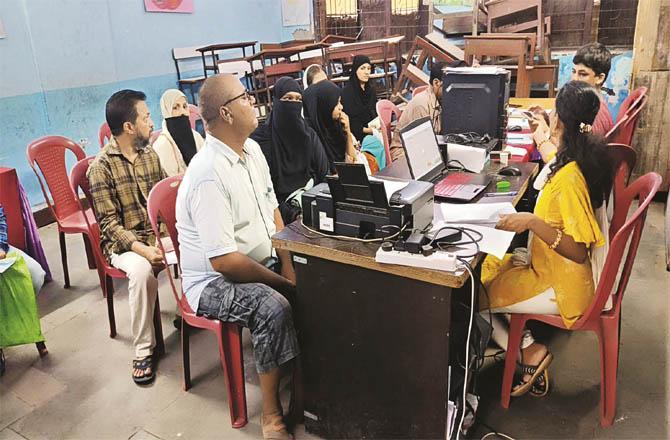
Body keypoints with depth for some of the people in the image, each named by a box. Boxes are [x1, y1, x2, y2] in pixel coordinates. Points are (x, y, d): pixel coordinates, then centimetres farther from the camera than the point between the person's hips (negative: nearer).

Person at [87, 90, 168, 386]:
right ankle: (143, 350, -19)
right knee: (142, 271, -36)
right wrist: (142, 249, -26)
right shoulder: (102, 166, -10)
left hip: (159, 233, 5)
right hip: (123, 240, -5)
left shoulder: (150, 155, 8)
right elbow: (109, 222, -13)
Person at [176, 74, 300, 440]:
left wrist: (289, 267, -7)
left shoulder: (252, 150, 1)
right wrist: (284, 284, -20)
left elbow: (272, 213, 5)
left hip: (260, 263, 8)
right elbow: (224, 261, -28)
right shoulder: (209, 175, -26)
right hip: (214, 281, -8)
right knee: (273, 306, -32)